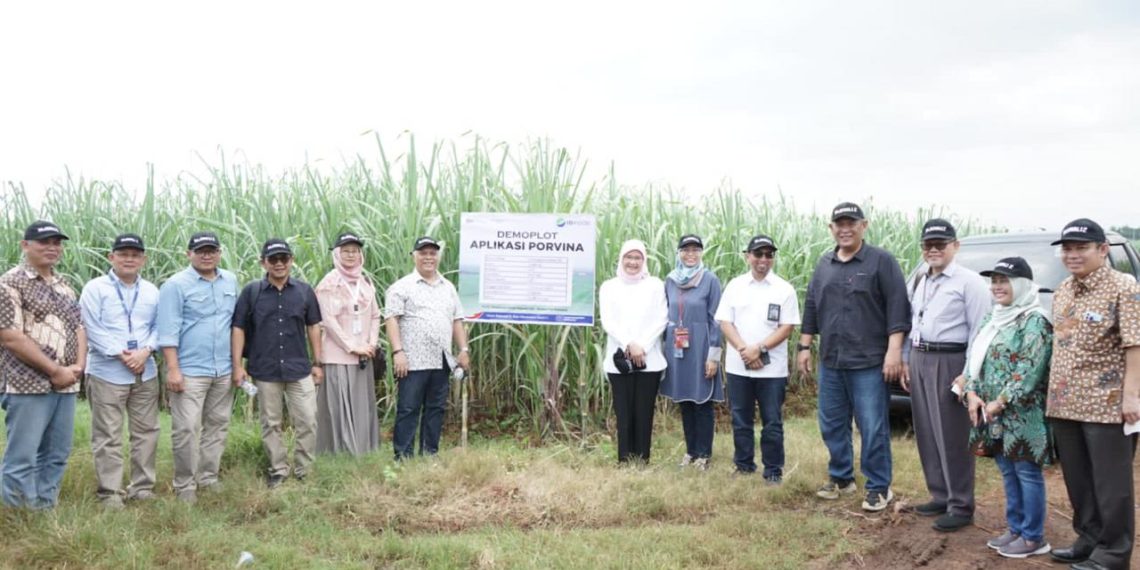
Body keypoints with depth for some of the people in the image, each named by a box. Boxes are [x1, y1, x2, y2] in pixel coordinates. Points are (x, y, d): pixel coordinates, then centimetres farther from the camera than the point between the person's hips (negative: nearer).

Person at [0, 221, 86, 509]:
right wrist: (55, 370, -14)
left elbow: (79, 327, 17)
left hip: (65, 386, 7)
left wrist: (78, 366, -3)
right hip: (28, 385, -7)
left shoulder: (65, 287, 16)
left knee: (56, 455, 10)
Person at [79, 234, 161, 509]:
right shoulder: (95, 288, -2)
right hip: (107, 373, -4)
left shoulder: (152, 291, 12)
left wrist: (145, 351, -10)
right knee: (108, 436, -1)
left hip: (145, 372, 5)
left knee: (146, 431, 9)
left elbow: (158, 326, 8)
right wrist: (121, 355, -15)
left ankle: (142, 487, 19)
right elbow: (92, 328, -10)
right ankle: (109, 492, 6)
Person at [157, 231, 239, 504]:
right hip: (190, 370, -5)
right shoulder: (175, 285, -6)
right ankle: (185, 485, 5)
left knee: (217, 426, 11)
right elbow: (168, 330, -10)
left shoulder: (230, 281, 10)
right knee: (186, 429, -6)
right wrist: (173, 369, -16)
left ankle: (209, 477, 23)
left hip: (224, 370, 5)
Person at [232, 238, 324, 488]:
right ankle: (278, 470, 22)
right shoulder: (251, 292, -1)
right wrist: (237, 365, -4)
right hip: (265, 371, -1)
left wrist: (317, 363, 8)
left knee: (307, 422, -1)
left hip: (299, 369, 1)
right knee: (271, 424, 9)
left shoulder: (304, 291, 3)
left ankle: (303, 471, 13)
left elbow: (313, 327, 10)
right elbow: (238, 329, 1)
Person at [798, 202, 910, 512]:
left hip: (869, 362, -6)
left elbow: (898, 307, -10)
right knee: (832, 425, 14)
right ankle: (841, 477, 29)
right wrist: (805, 347, 13)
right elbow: (811, 307, 17)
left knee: (873, 428, -1)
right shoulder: (824, 264, 12)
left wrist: (894, 350, -16)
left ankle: (879, 487, 11)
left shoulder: (881, 261, -5)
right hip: (831, 361, 6)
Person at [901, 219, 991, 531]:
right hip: (919, 360, 8)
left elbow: (980, 330, -11)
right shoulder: (918, 282, 15)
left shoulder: (969, 282, -7)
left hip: (950, 361, -7)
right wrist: (906, 362, 13)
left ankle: (961, 506, 5)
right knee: (926, 434, 12)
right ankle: (941, 496, 24)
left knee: (953, 436, -4)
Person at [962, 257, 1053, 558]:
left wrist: (1000, 402, -18)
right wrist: (972, 394, -1)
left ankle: (1033, 537, 9)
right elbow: (973, 356, 14)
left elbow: (1030, 369, -19)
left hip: (1022, 414, -8)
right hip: (993, 414, 8)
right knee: (1008, 472, 15)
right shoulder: (992, 318, 14)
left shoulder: (1034, 320, -11)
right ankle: (1015, 529, 26)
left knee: (1027, 473, 0)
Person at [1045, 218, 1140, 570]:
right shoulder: (1062, 292, 13)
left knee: (1111, 483, 2)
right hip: (1064, 404, 7)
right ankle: (1088, 541, 29)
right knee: (1077, 481, 16)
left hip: (1106, 405, -7)